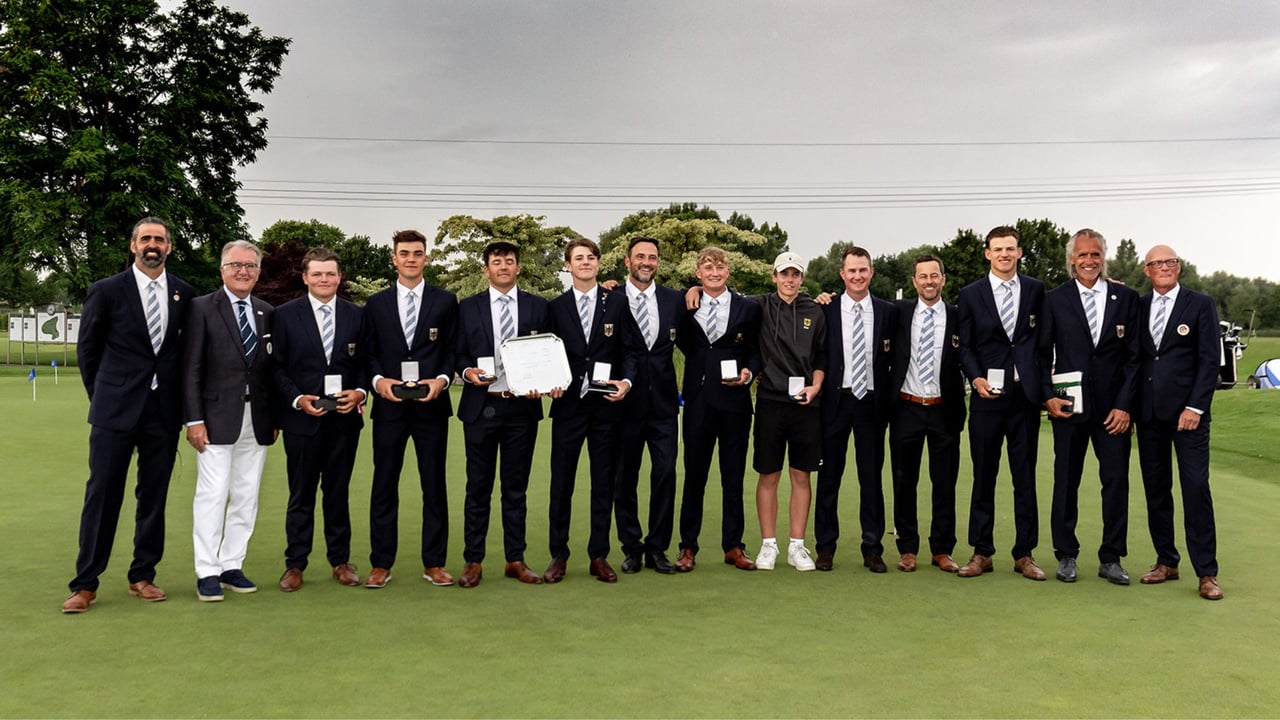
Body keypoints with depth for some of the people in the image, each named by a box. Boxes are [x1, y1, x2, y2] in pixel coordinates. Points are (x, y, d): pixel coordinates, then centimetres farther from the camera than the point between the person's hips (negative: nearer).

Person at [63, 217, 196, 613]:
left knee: (154, 496, 8)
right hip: (115, 410, -2)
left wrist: (177, 395, 11)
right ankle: (85, 584, 9)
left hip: (164, 412, 2)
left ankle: (143, 576, 20)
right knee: (102, 494, 0)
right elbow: (87, 350, 7)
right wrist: (102, 395, 9)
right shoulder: (106, 290, -1)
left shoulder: (184, 294, 6)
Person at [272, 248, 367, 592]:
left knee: (338, 491, 11)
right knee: (301, 494, 6)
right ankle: (295, 564, 16)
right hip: (302, 418, -2)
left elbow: (365, 362, 8)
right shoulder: (286, 314, 0)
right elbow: (276, 367, 0)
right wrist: (297, 399, -13)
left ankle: (340, 560, 21)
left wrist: (360, 391, -9)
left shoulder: (356, 315, 7)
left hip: (344, 418, 2)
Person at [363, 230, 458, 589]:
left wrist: (442, 379, -12)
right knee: (384, 485, 5)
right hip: (389, 405, 1)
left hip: (431, 405, -1)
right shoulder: (376, 303, 9)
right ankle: (381, 564, 14)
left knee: (434, 485, 5)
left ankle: (434, 563, 15)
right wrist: (378, 380, -10)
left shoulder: (446, 301, 6)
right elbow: (369, 353, 9)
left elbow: (453, 349, 5)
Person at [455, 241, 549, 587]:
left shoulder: (538, 306, 6)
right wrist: (467, 371, -12)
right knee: (478, 487, 5)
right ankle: (473, 561, 14)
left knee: (516, 488, 9)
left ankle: (516, 560, 18)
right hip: (481, 406, -1)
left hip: (522, 406, 1)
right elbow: (458, 354, 8)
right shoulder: (468, 307, 5)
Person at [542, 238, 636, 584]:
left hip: (606, 404, 0)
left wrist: (626, 381, -12)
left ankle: (599, 556, 16)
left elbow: (630, 349, 3)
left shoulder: (617, 302, 5)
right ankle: (558, 556, 16)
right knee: (561, 483, 4)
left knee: (604, 483, 6)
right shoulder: (556, 307, 7)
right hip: (568, 404, 0)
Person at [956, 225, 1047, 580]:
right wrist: (976, 378, -11)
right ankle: (981, 553, 13)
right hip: (988, 395, -1)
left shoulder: (1036, 290, 7)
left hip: (1025, 395, 1)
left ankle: (1024, 554, 15)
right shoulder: (971, 294, 4)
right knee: (983, 477, 5)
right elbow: (964, 345, 2)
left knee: (1026, 477, 6)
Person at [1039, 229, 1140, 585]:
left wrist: (1124, 405, -5)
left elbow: (1134, 355, 2)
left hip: (1113, 408, 1)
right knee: (1066, 481, 6)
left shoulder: (1126, 298, 5)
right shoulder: (1054, 299, 3)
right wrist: (1047, 396, -6)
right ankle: (1066, 556, 18)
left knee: (1117, 480, 2)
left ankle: (1111, 559, 14)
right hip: (1068, 405, 0)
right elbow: (1042, 353, 5)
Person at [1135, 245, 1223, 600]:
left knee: (1196, 488, -6)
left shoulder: (1200, 304, 2)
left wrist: (1195, 407, -10)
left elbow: (1210, 360, -4)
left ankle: (1207, 573, 1)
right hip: (1148, 411, 4)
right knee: (1155, 488, 7)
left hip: (1187, 409, -3)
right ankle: (1166, 561, 18)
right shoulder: (1137, 306, 11)